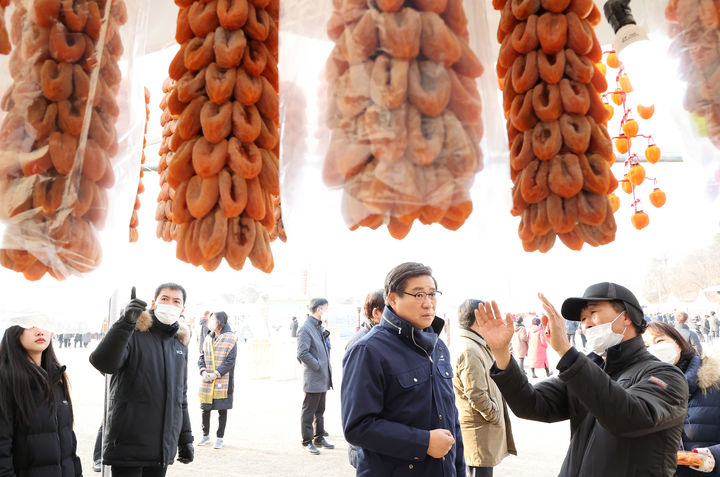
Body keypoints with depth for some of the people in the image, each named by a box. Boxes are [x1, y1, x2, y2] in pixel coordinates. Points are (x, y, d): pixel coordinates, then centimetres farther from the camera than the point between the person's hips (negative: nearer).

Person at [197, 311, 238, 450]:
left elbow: (230, 361, -11)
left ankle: (219, 438, 17)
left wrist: (216, 374, -17)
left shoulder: (230, 338, -7)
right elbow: (201, 357, 11)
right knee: (205, 409, 10)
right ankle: (205, 435, 28)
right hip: (207, 382, 5)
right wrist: (203, 371, -7)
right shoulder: (208, 338, 10)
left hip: (223, 381, -5)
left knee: (222, 410, 4)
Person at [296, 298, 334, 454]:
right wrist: (317, 366, -16)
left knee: (320, 410, 17)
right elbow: (302, 353, -21)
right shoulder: (306, 328, -15)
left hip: (323, 378, 9)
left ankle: (319, 438, 27)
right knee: (309, 411, 2)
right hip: (313, 378, -9)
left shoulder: (320, 327, 14)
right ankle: (307, 442, 11)